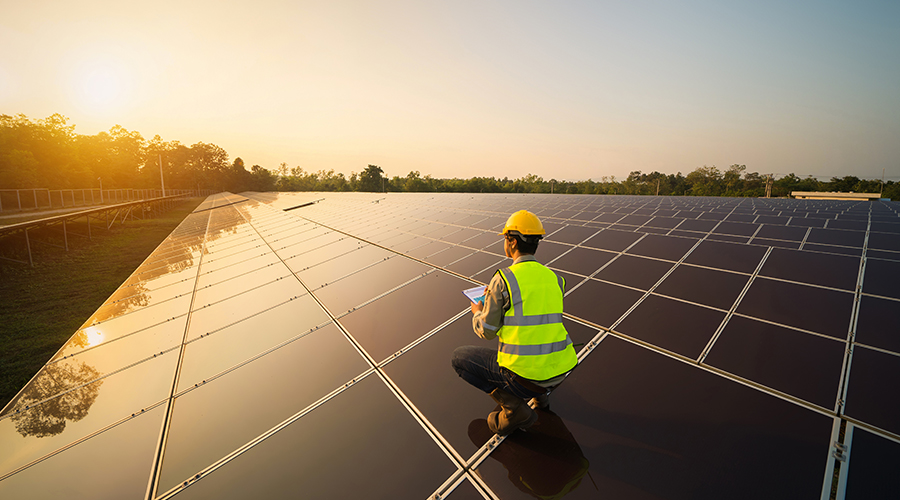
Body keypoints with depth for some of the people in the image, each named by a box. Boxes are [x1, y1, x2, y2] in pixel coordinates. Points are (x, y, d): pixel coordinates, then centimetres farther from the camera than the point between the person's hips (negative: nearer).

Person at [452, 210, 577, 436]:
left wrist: (477, 313, 17)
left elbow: (486, 331, -6)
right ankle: (540, 392, 22)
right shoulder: (554, 279, 5)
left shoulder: (503, 280, -14)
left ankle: (513, 408, 3)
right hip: (560, 370, 7)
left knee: (460, 357, 13)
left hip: (524, 373, -7)